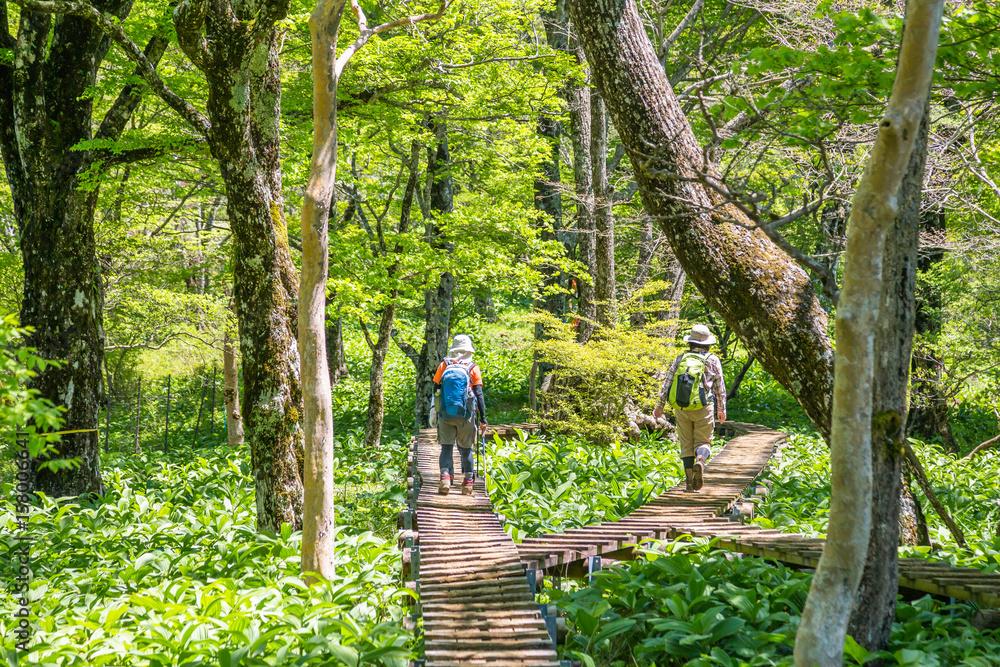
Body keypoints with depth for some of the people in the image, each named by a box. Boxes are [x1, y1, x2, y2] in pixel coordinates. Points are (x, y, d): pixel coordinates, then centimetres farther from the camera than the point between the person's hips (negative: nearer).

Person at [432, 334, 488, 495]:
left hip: (445, 414, 0)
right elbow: (479, 394, -3)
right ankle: (468, 482, 14)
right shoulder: (473, 368, 0)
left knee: (446, 447, 6)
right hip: (465, 415, 0)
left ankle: (445, 477, -13)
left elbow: (435, 390, 6)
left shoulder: (444, 365, 4)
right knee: (466, 448, 12)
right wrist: (483, 419, 0)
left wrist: (435, 412, 17)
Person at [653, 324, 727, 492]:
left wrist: (660, 405, 10)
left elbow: (668, 383, 4)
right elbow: (720, 387, 6)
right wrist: (722, 409, 17)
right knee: (703, 442, 4)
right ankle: (700, 462, -29)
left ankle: (690, 481, 7)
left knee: (686, 444, 10)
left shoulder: (681, 358, 6)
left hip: (681, 407, 2)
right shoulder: (713, 360, 2)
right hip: (703, 408, -2)